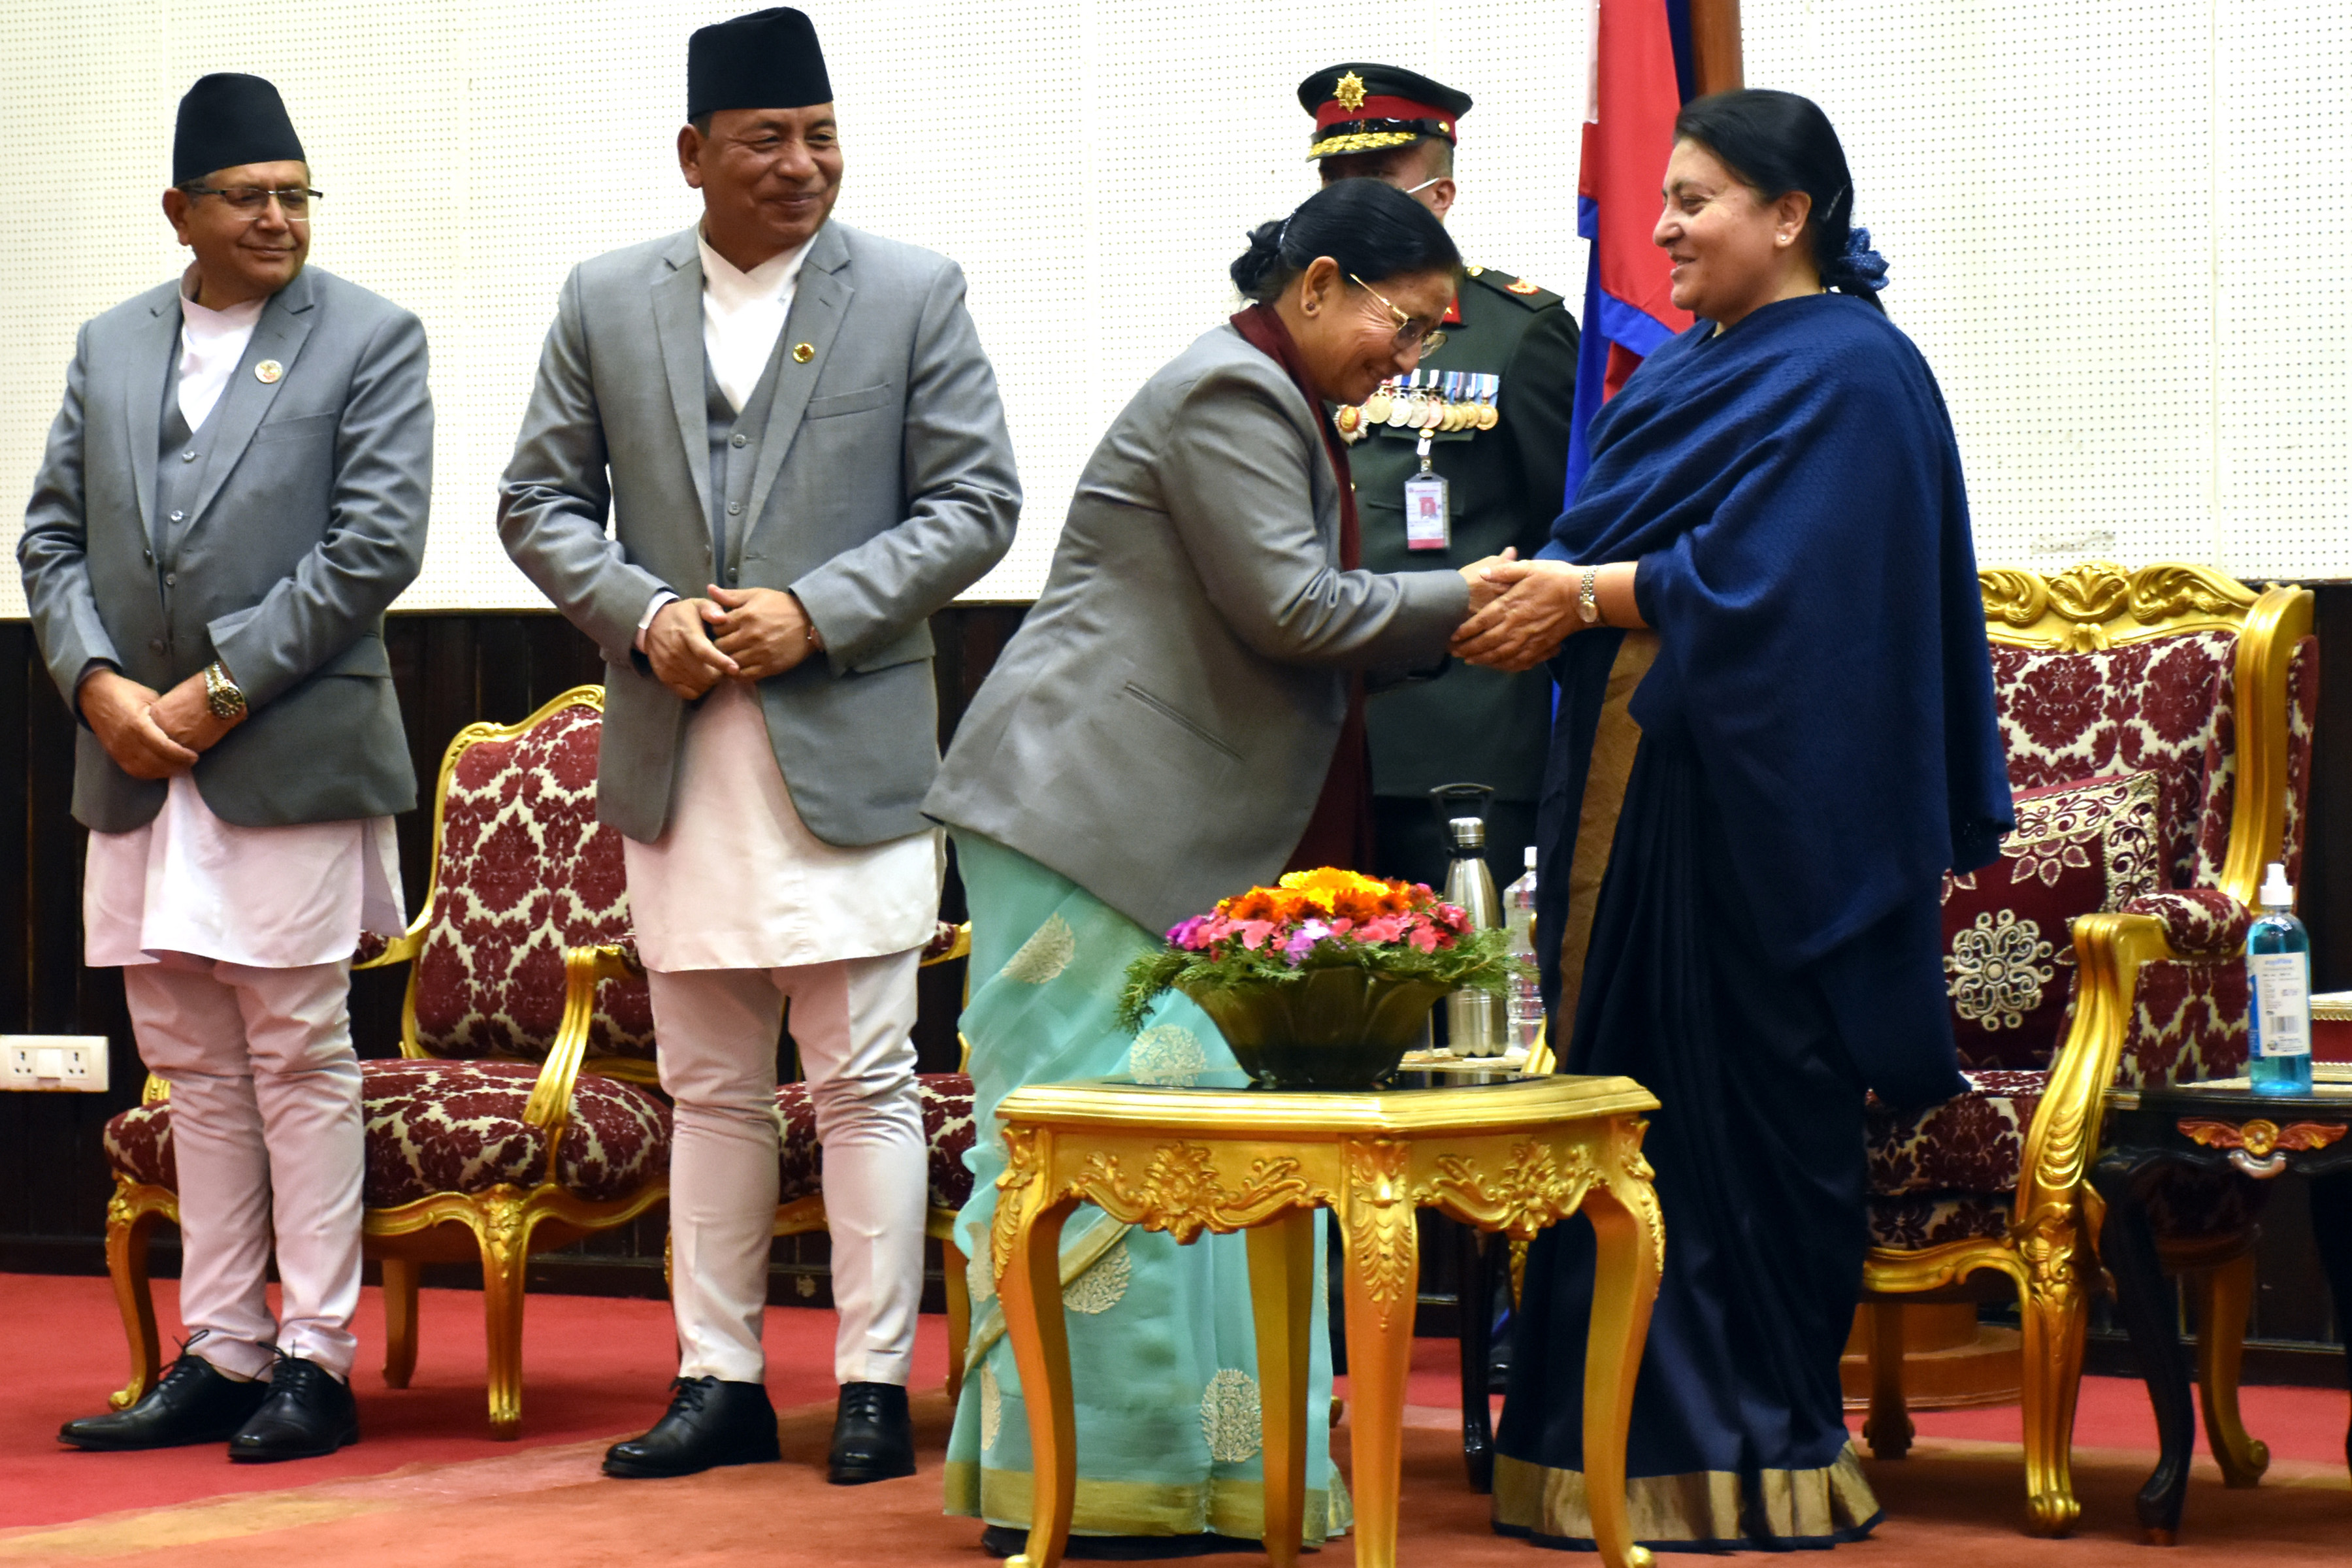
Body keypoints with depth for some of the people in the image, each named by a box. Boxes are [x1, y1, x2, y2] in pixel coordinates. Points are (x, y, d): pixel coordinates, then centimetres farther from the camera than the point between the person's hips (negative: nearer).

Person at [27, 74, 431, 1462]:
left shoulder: (372, 340, 0)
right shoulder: (109, 348, 15)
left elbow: (378, 543, -9)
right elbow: (52, 537, 13)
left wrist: (221, 690, -12)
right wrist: (100, 683, -5)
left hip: (291, 760, -5)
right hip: (138, 765, 5)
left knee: (300, 1062, -1)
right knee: (195, 1072, 9)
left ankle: (315, 1361, 5)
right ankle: (219, 1358, 15)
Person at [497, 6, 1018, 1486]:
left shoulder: (916, 293, 2)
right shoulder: (605, 303, 9)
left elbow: (976, 502, -1)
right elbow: (541, 499, 11)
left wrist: (817, 612, -12)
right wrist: (643, 614, -7)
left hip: (850, 747, -3)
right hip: (678, 753, 3)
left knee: (865, 1083, -1)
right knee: (712, 1089, 9)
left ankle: (876, 1384, 6)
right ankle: (722, 1382, 17)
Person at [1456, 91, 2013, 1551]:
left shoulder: (1849, 373, -8)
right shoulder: (1691, 367, 18)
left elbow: (1762, 580, -18)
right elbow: (1622, 540, 17)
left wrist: (1587, 593, -14)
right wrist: (1547, 588, -2)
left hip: (1760, 805, -8)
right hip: (1647, 782, 8)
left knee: (1750, 1102, -3)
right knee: (1639, 1097, 7)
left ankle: (1765, 1450, 5)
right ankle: (1639, 1432, 12)